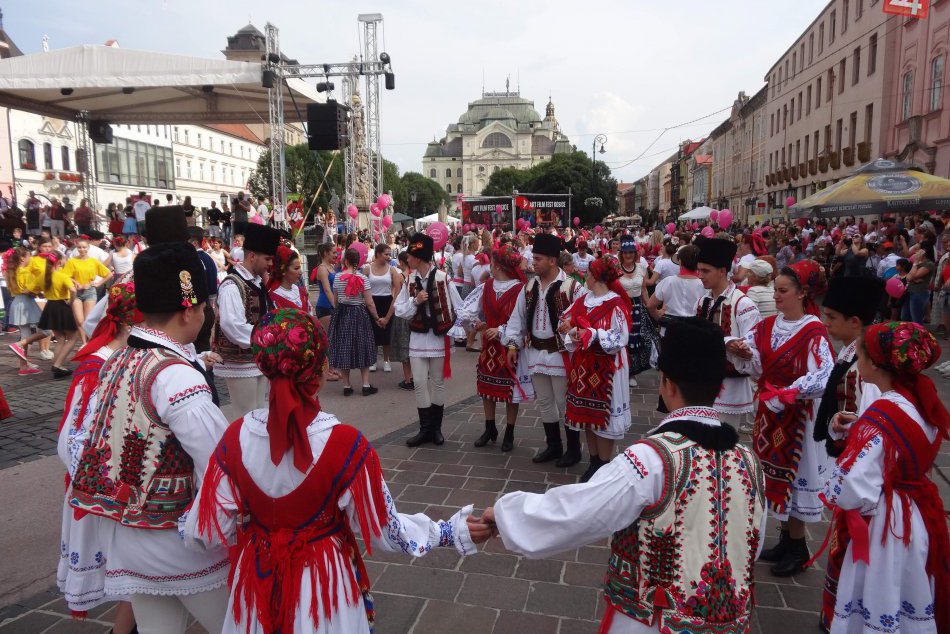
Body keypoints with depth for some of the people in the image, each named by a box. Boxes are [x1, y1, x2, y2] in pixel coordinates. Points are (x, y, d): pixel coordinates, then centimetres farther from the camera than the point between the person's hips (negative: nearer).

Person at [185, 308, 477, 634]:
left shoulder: (236, 438, -17)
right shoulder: (345, 443, -25)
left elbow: (214, 530, -9)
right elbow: (381, 529, -16)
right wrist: (451, 532, -6)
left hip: (258, 578, 2)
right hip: (324, 579, -2)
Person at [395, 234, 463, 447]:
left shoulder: (443, 278, -10)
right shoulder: (409, 281, 1)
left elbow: (459, 307, -5)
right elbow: (400, 311, 1)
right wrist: (415, 301, -15)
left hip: (438, 338, -3)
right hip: (417, 339, 3)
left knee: (437, 383, 9)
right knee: (420, 384, 2)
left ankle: (436, 428, 23)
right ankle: (425, 429, 14)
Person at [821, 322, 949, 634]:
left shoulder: (880, 417, -28)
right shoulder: (923, 399, -4)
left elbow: (852, 492, -33)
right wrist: (859, 427, 2)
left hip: (885, 525, -8)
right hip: (922, 517, 8)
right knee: (912, 605, 25)